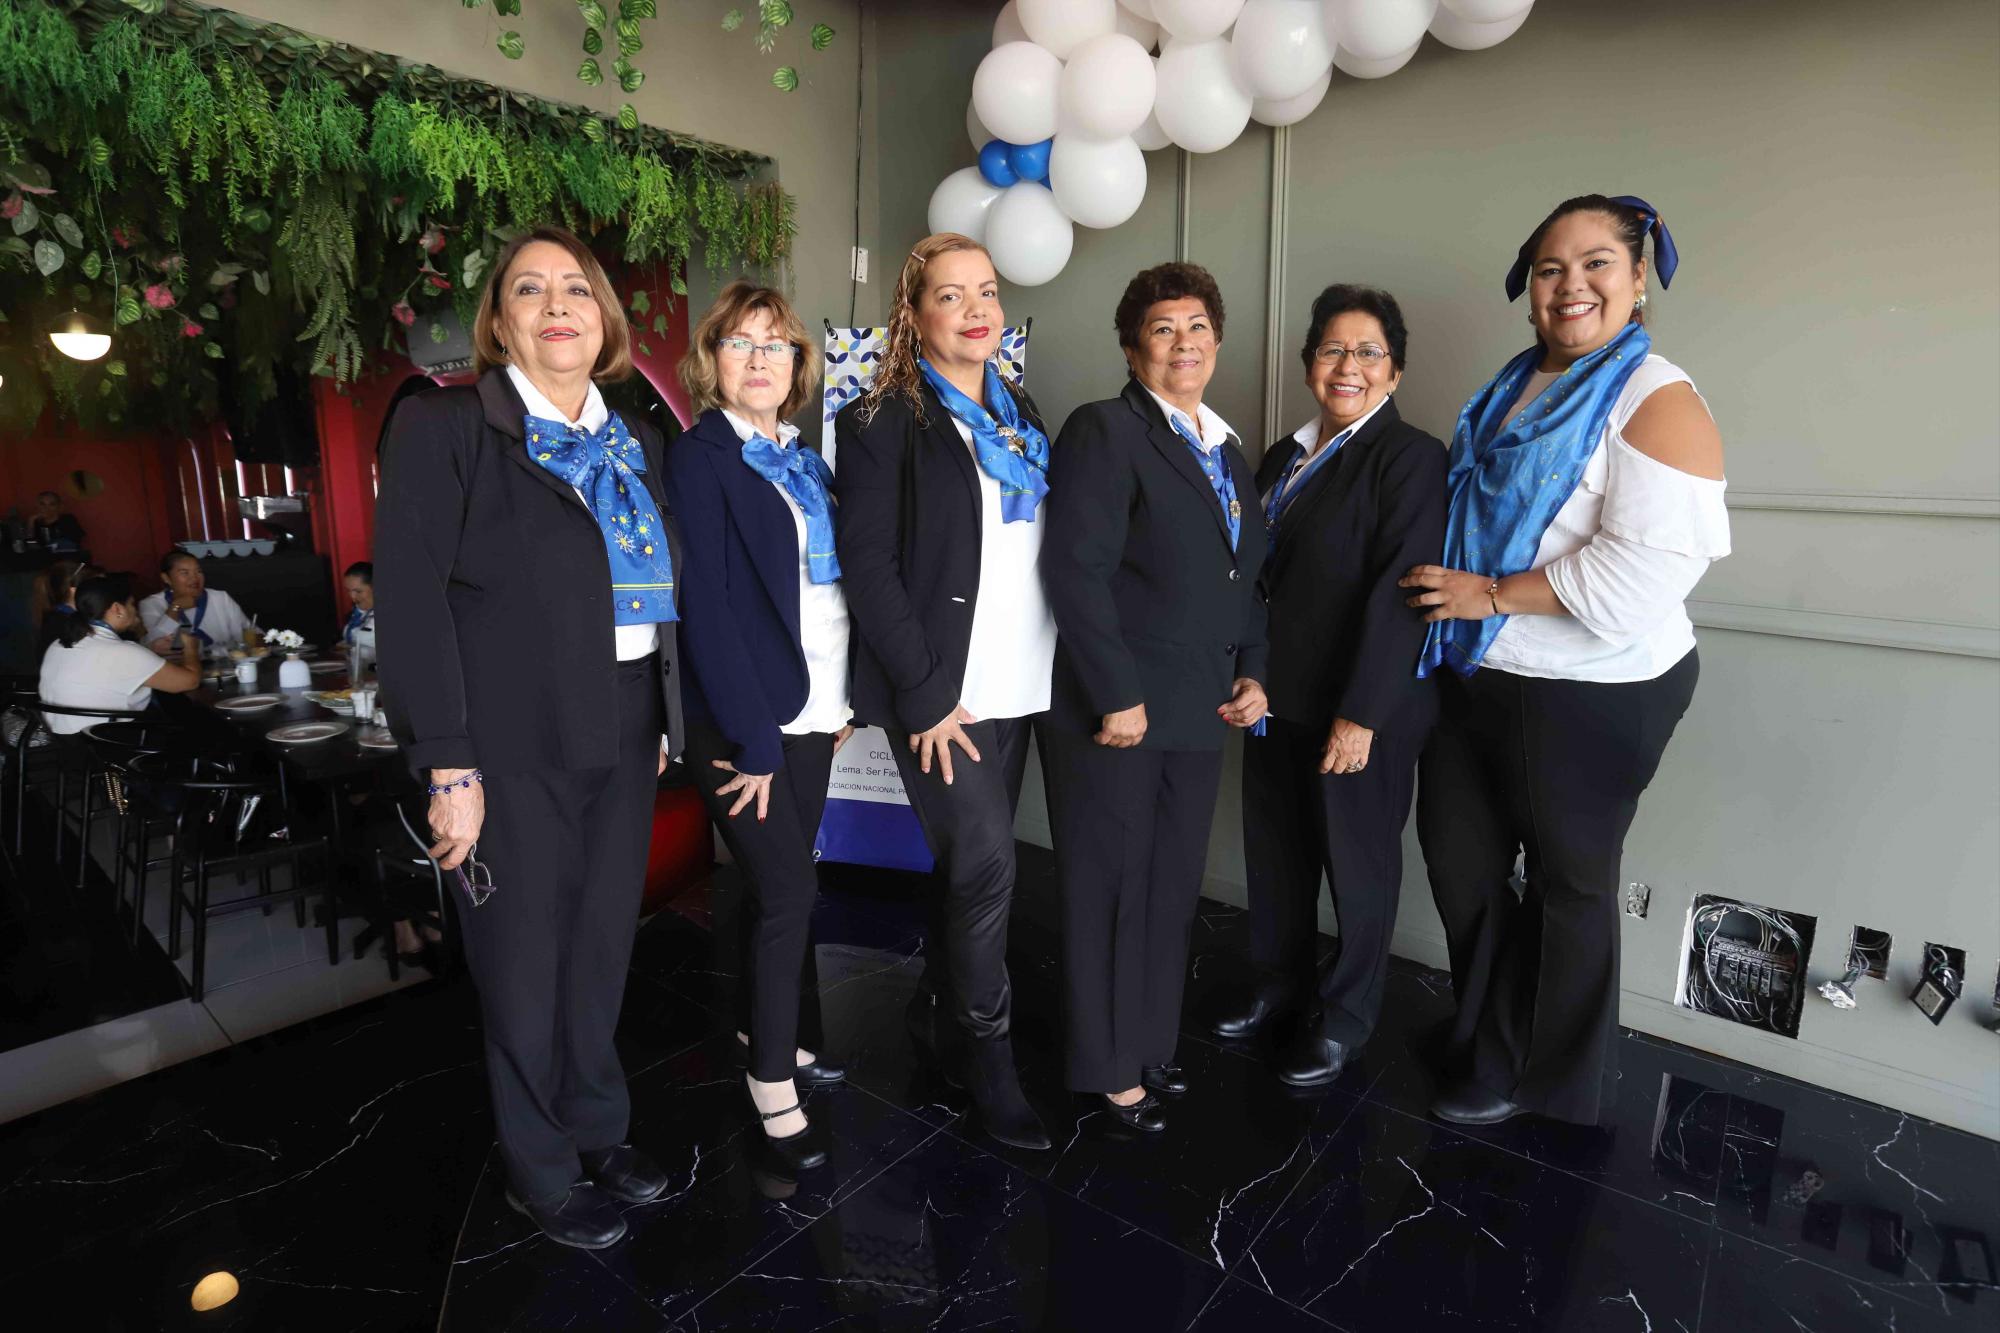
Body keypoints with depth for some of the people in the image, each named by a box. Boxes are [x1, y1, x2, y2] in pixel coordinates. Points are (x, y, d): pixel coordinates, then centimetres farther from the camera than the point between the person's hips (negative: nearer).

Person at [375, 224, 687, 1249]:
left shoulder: (634, 442, 12)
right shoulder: (445, 427, -7)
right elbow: (410, 598, -13)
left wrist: (668, 719, 10)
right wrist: (449, 767, -17)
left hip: (625, 736, 6)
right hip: (516, 744, -5)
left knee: (603, 946, 17)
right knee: (526, 962, 9)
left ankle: (598, 1129, 38)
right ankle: (541, 1171, 30)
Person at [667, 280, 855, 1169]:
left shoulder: (805, 461, 13)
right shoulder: (698, 459, -8)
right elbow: (705, 603, -14)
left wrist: (844, 701, 7)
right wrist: (754, 739, -17)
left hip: (813, 713, 6)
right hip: (748, 721, -6)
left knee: (780, 886, 16)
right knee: (789, 893, -2)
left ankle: (769, 1029, 34)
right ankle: (771, 1078, 16)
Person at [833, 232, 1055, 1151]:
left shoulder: (1019, 412, 14)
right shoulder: (882, 422, -5)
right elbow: (867, 565, -11)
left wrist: (1065, 668, 8)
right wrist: (926, 694, -15)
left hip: (1017, 684, 6)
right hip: (940, 689, -6)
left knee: (972, 865, 13)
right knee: (986, 863, -7)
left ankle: (938, 1010, 32)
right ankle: (987, 1051, 13)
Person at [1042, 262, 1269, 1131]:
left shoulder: (1226, 448, 16)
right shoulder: (1103, 431, -8)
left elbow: (1246, 576, 19)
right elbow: (1076, 571, -17)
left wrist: (1252, 671, 6)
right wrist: (1119, 696, -19)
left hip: (1200, 710, 7)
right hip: (1116, 710, -7)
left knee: (1173, 888, 15)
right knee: (1110, 890, 5)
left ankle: (1150, 1042, 33)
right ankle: (1109, 1068, 22)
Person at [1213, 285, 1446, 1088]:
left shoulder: (1411, 457, -10)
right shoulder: (1284, 456, 12)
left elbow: (1401, 592, -17)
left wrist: (1362, 713, -21)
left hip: (1360, 706, -6)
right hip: (1278, 694, 6)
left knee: (1356, 858, 9)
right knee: (1273, 846, 15)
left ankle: (1346, 1017, 29)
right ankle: (1280, 982, 37)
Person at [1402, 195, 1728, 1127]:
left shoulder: (1657, 402, -14)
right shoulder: (1511, 392, 9)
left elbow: (1643, 569, -24)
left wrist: (1491, 594, -19)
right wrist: (1446, 590, 6)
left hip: (1590, 698, -7)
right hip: (1477, 677, 8)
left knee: (1568, 884, 11)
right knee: (1457, 857, 17)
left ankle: (1542, 1077, 33)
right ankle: (1490, 1041, 40)